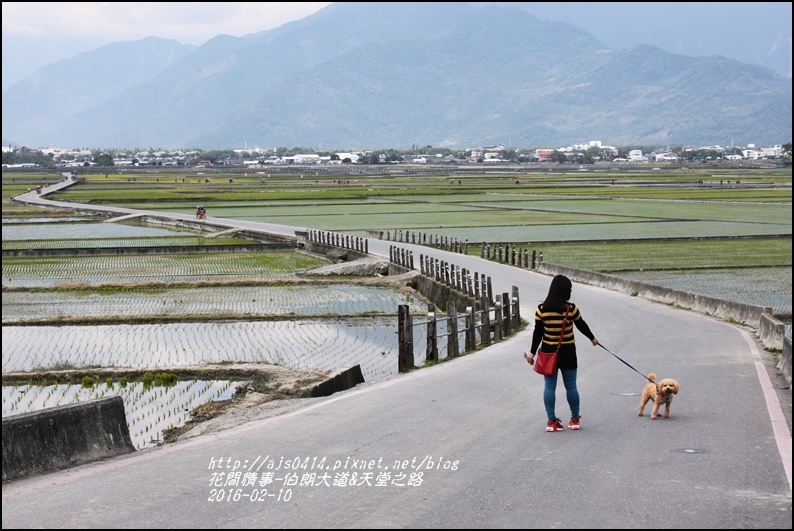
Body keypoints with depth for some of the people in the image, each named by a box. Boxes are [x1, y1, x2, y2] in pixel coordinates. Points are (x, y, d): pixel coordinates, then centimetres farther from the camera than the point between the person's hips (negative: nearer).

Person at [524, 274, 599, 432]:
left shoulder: (541, 309, -9)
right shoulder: (571, 308, -12)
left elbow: (537, 333, -5)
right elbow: (582, 326, 3)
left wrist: (532, 352, 5)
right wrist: (592, 338, 22)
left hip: (548, 352, 1)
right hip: (567, 352, -1)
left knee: (549, 387, 8)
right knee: (571, 386, 12)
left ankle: (551, 421, 8)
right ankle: (575, 419, 23)